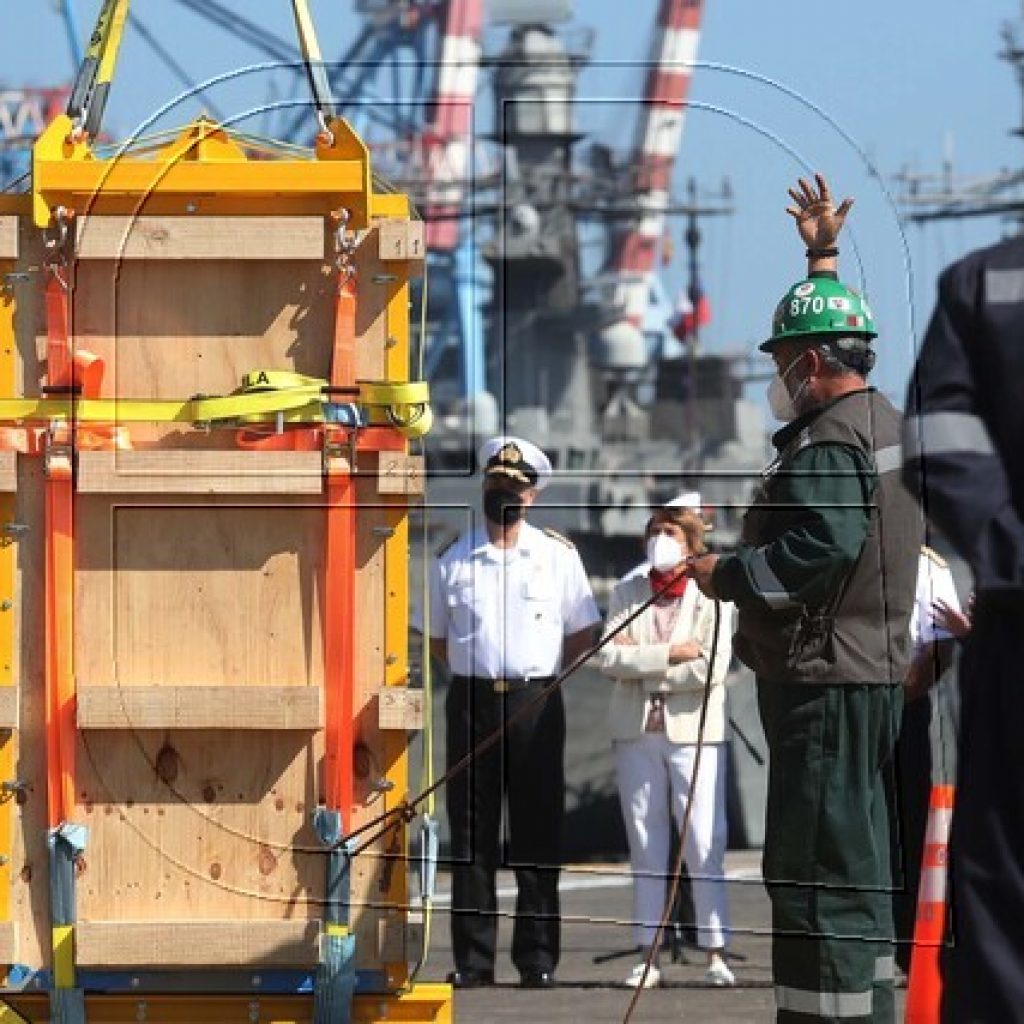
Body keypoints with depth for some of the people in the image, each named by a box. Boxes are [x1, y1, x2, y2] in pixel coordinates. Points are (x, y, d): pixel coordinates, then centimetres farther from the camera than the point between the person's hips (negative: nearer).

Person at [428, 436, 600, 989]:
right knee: (470, 834, 0)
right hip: (471, 700, 1)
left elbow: (581, 635, 11)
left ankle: (537, 958, 1)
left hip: (536, 703, -1)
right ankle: (472, 958, 3)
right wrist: (473, 675, 6)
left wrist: (543, 679, 6)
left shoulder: (557, 555, 5)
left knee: (537, 833, -1)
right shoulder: (453, 559, 8)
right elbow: (437, 640, 16)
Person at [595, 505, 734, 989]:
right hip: (636, 731, 3)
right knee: (645, 847, 6)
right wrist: (670, 654, -14)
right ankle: (648, 955, 8)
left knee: (704, 846, -6)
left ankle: (716, 953, -4)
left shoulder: (711, 597, 0)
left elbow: (712, 668, -13)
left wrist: (641, 664, -8)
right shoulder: (626, 594, 10)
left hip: (694, 731, -3)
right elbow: (608, 656, -4)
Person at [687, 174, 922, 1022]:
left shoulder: (830, 445, -16)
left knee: (817, 869, -12)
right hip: (872, 671, 11)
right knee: (856, 863, 15)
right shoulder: (880, 419, 16)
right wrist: (823, 259, 46)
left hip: (823, 680, -11)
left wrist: (725, 576, -14)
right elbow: (831, 329, 36)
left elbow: (817, 548, -28)